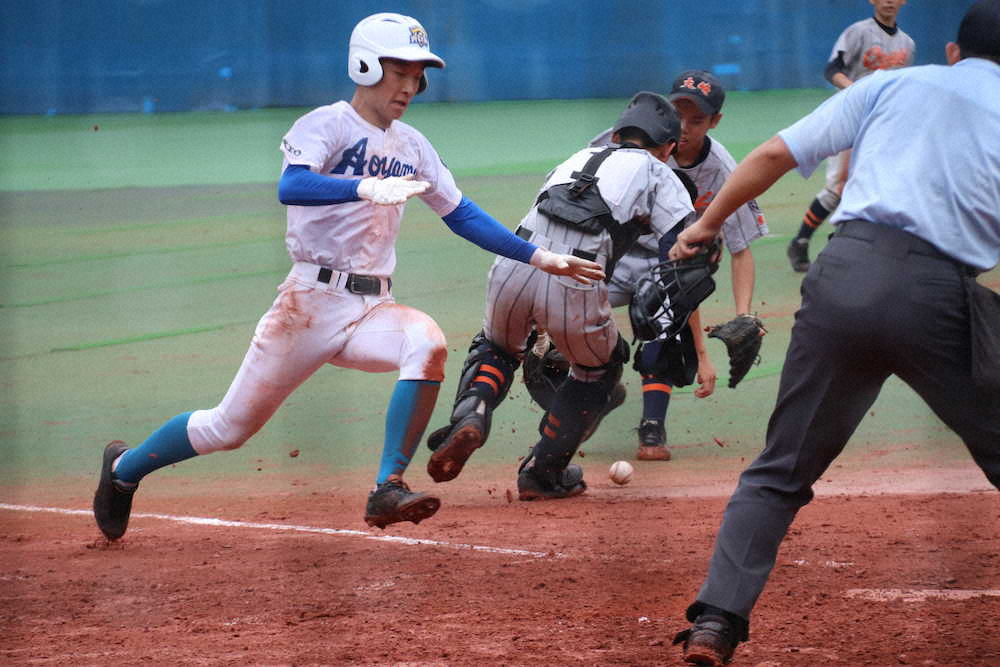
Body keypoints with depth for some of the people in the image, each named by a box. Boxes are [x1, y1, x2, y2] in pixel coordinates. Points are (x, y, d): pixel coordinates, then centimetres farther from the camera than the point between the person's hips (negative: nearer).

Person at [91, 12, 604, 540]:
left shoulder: (411, 146, 14)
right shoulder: (325, 125, -6)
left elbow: (463, 215, 19)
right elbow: (290, 187, -26)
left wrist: (538, 257, 11)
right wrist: (366, 188, -42)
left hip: (371, 310, 5)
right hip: (310, 303, -5)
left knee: (427, 344, -29)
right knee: (229, 427, 1)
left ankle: (387, 491, -30)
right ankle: (123, 468, 28)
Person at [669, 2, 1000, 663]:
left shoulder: (892, 84, 18)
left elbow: (777, 153, 12)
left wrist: (709, 222, 22)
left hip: (845, 274, 2)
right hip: (941, 296, -2)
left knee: (781, 471, 11)